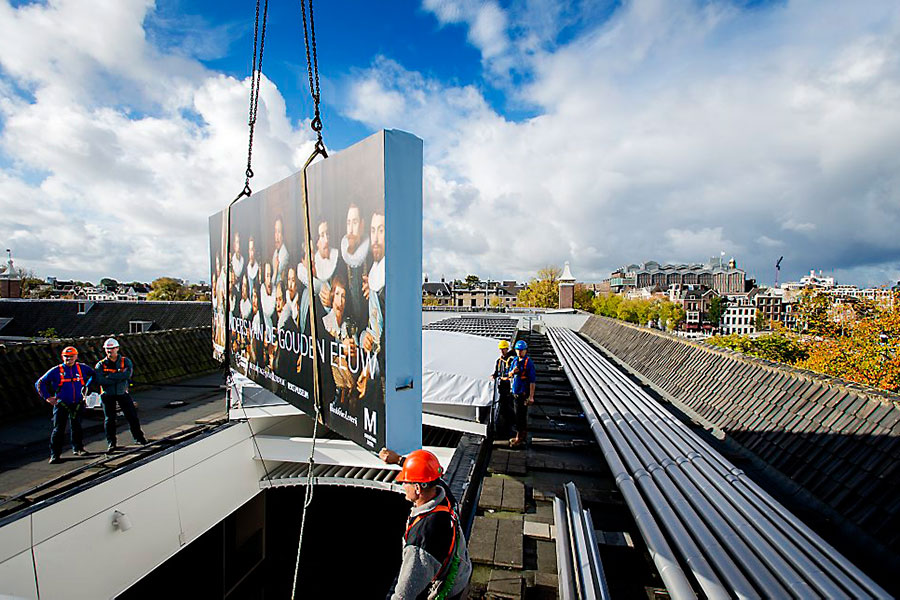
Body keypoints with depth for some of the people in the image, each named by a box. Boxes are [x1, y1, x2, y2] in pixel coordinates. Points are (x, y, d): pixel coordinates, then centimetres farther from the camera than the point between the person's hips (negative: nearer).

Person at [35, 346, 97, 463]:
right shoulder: (56, 370, -4)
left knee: (77, 427, 12)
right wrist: (48, 397, -5)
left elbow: (94, 374, 20)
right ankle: (54, 455, 6)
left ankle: (78, 448, 28)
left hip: (78, 404, 2)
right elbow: (39, 383, 2)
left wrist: (86, 386, 10)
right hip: (61, 404, -2)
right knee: (58, 430, -3)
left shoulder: (82, 368, 2)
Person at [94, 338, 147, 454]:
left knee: (132, 416, 4)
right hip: (108, 395, 0)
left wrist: (110, 376, -20)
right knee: (109, 419, 4)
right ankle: (111, 443, 17)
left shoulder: (125, 361, -1)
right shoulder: (101, 364, -1)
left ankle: (138, 438, 19)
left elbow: (128, 373, -18)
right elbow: (99, 379, -16)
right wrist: (119, 378, -20)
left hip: (123, 393, 0)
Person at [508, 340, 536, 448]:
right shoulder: (515, 360, 8)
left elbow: (532, 381, -17)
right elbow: (510, 375, 17)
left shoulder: (528, 363, -14)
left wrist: (531, 396, -20)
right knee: (522, 415, 18)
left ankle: (519, 437, 6)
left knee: (520, 415, -4)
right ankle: (524, 435, 30)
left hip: (524, 393, -7)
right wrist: (512, 371, -8)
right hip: (516, 392, 7)